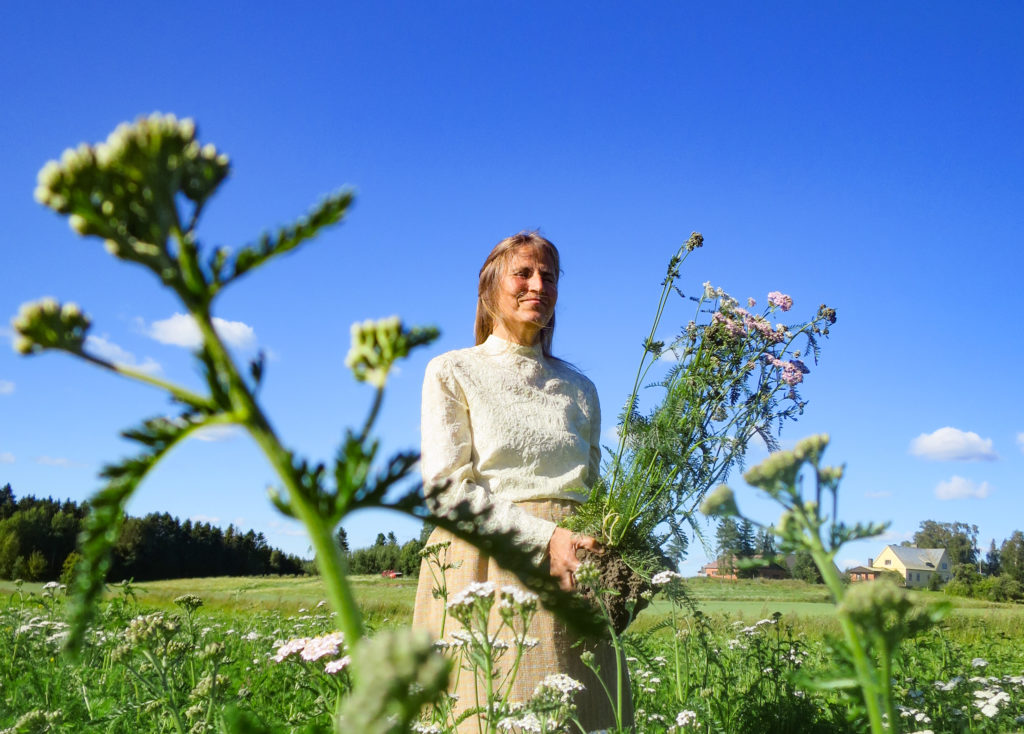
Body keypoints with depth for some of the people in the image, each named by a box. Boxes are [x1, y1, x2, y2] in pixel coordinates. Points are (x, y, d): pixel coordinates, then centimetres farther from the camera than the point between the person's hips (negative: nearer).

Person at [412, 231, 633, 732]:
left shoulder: (579, 389, 18)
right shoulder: (453, 371, 6)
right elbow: (447, 485, -5)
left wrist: (604, 553, -1)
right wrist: (543, 536, -15)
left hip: (570, 572, 4)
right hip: (484, 564, -3)